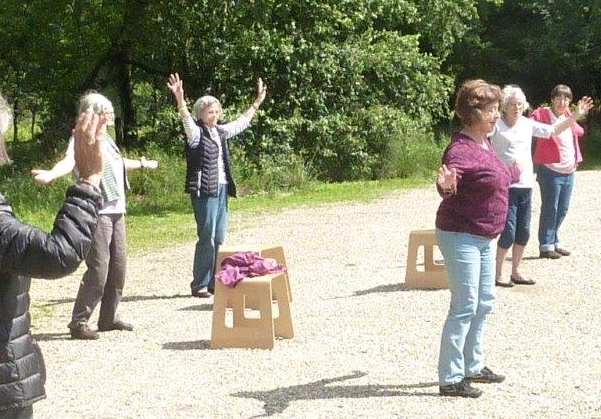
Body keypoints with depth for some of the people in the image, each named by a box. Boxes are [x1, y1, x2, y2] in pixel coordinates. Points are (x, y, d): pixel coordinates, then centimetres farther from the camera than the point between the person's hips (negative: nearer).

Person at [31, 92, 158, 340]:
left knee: (118, 268, 9)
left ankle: (108, 318, 21)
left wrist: (142, 164, 56)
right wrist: (50, 174, -50)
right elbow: (69, 161, -29)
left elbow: (121, 163, 39)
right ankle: (78, 323, -5)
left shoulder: (105, 139, 18)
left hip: (116, 210, 9)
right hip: (97, 211, -9)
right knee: (98, 269, -12)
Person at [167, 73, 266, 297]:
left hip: (222, 189, 8)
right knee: (207, 238, -8)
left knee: (218, 239, 9)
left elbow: (241, 122, 28)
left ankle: (213, 282, 16)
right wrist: (180, 100, -44)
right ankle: (199, 285, -2)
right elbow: (187, 120, -27)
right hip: (205, 191, -8)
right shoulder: (197, 133, -7)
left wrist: (258, 102, 33)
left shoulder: (220, 132, 15)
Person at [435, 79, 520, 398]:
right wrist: (446, 185, -62)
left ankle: (473, 366, 30)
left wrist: (513, 172, 47)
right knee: (464, 308, -9)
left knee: (484, 303, 16)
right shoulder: (460, 149, -22)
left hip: (485, 238, 10)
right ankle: (450, 379, -2)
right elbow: (449, 185, -39)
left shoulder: (485, 144, 8)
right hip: (460, 237, -10)